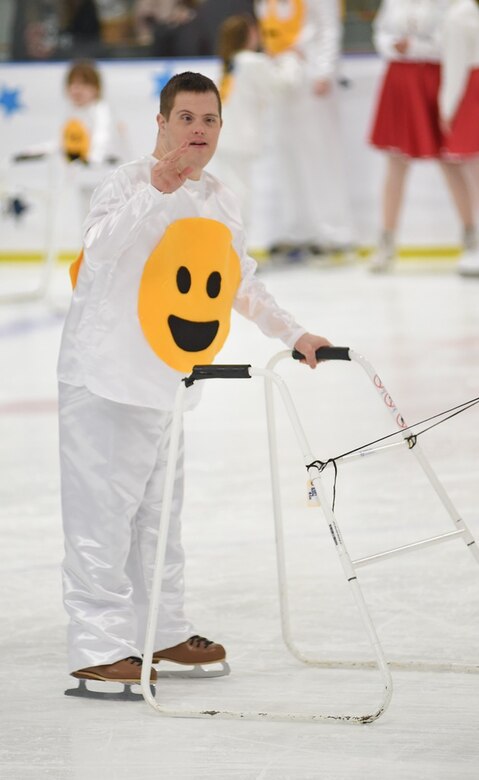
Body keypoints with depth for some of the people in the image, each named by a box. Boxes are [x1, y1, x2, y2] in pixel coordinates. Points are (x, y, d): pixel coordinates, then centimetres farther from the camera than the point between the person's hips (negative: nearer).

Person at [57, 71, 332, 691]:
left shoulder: (219, 202, 12)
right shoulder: (128, 184, -13)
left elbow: (241, 284, 24)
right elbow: (101, 246, -32)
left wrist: (292, 334, 22)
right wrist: (158, 190, -39)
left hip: (165, 379, 8)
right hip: (106, 377, -8)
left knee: (160, 509, 17)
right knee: (105, 507, -8)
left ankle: (162, 630, 28)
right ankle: (98, 645, -4)